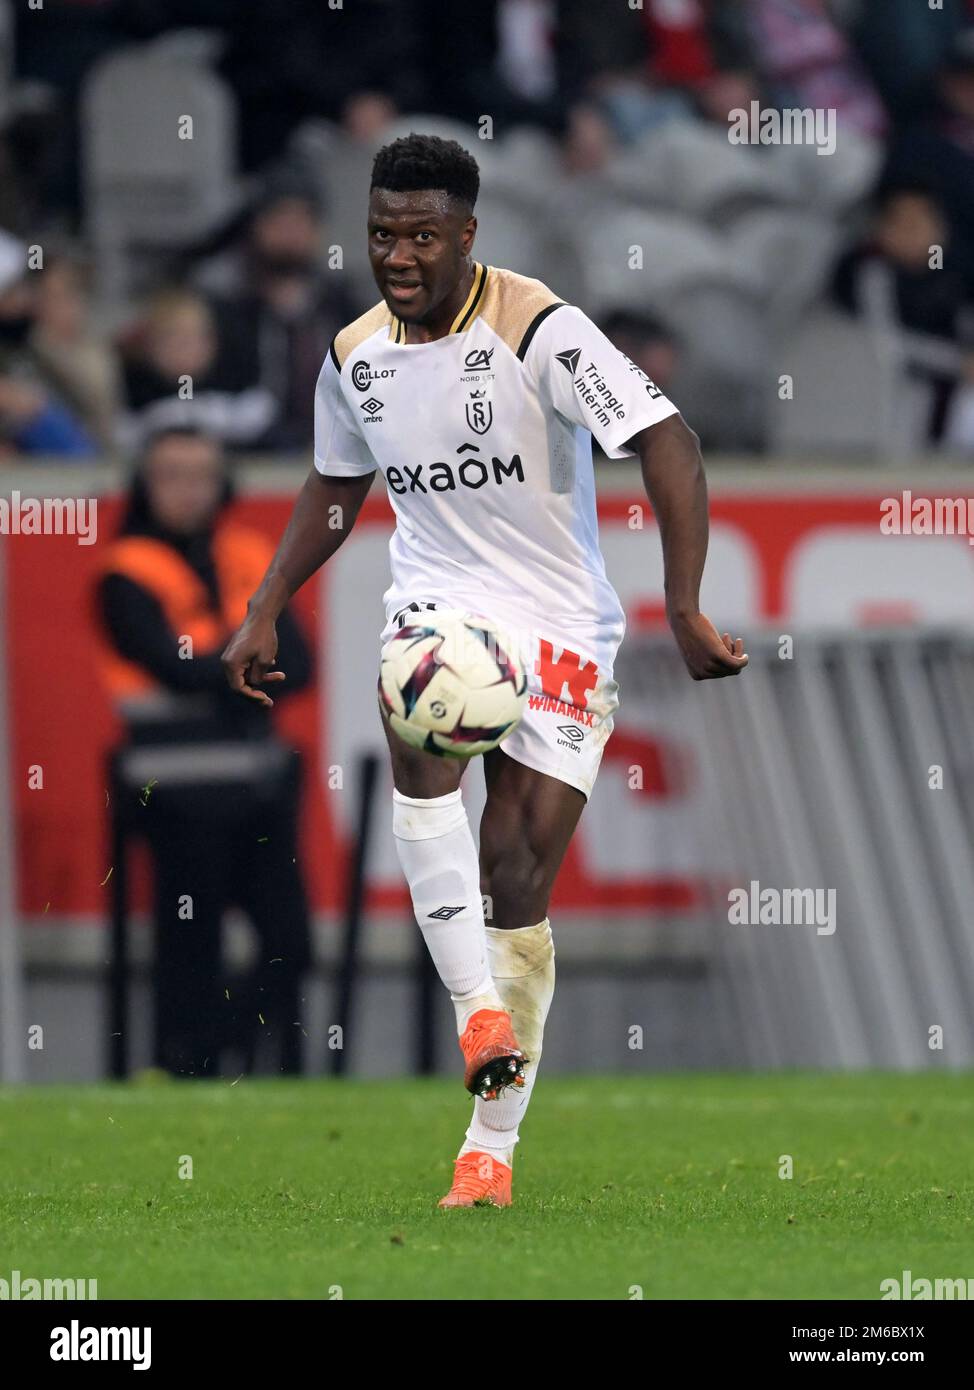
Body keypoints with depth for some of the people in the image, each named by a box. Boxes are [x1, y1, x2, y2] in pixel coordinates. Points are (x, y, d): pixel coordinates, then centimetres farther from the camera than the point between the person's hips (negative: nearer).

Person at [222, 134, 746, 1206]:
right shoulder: (355, 358, 2)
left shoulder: (539, 331, -17)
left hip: (560, 626, -3)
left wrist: (684, 609, -31)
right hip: (435, 602, 3)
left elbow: (668, 445, -23)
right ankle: (479, 1011, -31)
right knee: (419, 751, -33)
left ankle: (491, 1148, 4)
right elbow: (334, 489, 21)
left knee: (517, 879, -5)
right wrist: (264, 613, 14)